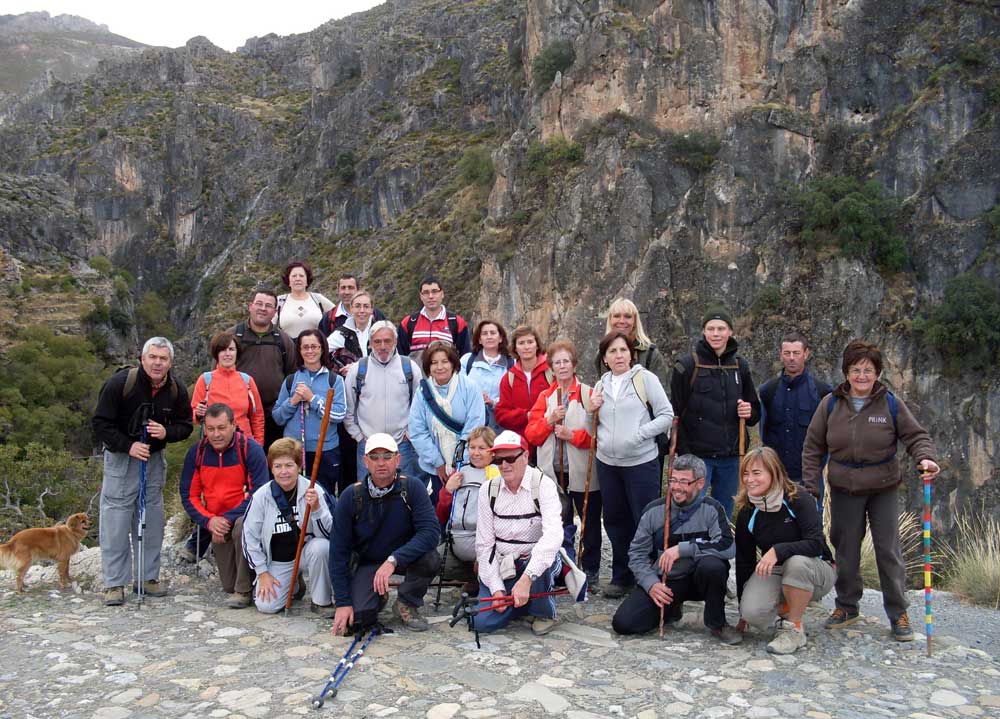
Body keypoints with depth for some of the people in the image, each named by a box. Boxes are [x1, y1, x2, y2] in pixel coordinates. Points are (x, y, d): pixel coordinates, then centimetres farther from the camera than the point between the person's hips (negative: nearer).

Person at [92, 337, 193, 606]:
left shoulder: (177, 390, -5)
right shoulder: (121, 382, -16)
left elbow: (185, 425, 6)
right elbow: (101, 423, -12)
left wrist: (166, 432, -16)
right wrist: (128, 446, -23)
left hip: (155, 459, 4)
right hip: (121, 458, -4)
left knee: (152, 520, 8)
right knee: (116, 519, -5)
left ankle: (148, 577, 20)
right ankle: (114, 583, 5)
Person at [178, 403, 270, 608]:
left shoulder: (250, 449, -17)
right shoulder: (196, 453, -3)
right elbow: (188, 495, 0)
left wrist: (227, 518, -27)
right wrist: (208, 521, -17)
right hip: (216, 523, 4)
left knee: (242, 527, -40)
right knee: (228, 586, 3)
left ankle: (244, 591, -22)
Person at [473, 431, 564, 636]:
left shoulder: (543, 485, -14)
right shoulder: (488, 490, -2)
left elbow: (553, 535, -29)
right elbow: (484, 544, -1)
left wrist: (526, 578, -39)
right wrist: (496, 588, -12)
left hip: (537, 561, -3)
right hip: (501, 567, 3)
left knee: (538, 563, -37)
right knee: (483, 622, -14)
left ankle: (545, 611, -4)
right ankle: (525, 600, 17)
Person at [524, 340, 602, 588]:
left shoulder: (589, 395, -3)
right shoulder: (545, 397, 9)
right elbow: (531, 434, 2)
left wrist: (572, 435, -19)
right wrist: (549, 420, -13)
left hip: (582, 472, -3)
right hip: (552, 472, 3)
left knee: (590, 523, 7)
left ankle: (590, 572, 21)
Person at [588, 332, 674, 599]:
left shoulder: (645, 378, -5)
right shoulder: (601, 385, 10)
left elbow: (667, 415, -8)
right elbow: (594, 427, 19)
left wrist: (639, 434, -17)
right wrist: (591, 412, -1)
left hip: (641, 462, -5)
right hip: (607, 463, 5)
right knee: (615, 521, 14)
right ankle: (621, 577, 27)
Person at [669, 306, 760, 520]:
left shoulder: (740, 366, 10)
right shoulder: (688, 366, -4)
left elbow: (756, 411, 18)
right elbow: (675, 414, -5)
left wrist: (749, 412, -5)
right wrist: (684, 452, -11)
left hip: (731, 457, 4)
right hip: (697, 455, -4)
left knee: (724, 515, 12)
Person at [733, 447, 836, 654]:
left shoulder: (798, 499, -19)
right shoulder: (747, 512, -6)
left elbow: (817, 543, -28)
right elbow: (744, 560, 1)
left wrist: (778, 550, -42)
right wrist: (743, 613, 4)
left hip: (817, 570, -3)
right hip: (774, 573, 3)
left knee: (797, 561, -38)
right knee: (752, 612, -25)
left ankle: (794, 629, -16)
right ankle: (785, 608, 11)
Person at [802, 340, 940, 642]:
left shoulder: (891, 404, -5)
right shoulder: (830, 404, -2)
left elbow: (915, 435, 1)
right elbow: (812, 447, 2)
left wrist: (924, 458, -21)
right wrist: (811, 487, -2)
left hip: (883, 488, -1)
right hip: (844, 489, 1)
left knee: (889, 550, 2)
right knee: (845, 550, 11)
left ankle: (898, 613, 16)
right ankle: (847, 606, 27)